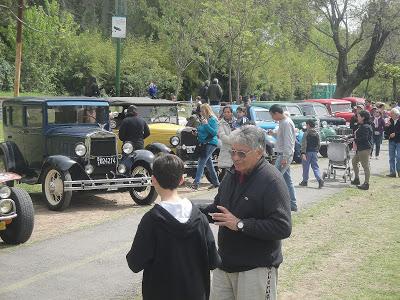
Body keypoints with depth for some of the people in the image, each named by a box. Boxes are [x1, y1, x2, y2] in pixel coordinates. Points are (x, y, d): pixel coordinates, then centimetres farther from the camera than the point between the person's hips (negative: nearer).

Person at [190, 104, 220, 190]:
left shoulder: (212, 120, -10)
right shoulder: (203, 119, 15)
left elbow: (214, 132, -19)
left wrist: (206, 124, -24)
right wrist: (197, 133, 8)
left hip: (210, 144, -9)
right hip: (204, 144, 9)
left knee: (201, 163, -16)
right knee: (209, 164, 13)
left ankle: (196, 182, -19)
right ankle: (216, 183, 22)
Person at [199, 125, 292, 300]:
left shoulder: (272, 181, -17)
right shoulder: (232, 174, 8)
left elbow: (283, 228, -24)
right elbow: (217, 209, 21)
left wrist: (240, 224, -24)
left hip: (256, 268, -7)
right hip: (225, 263, 7)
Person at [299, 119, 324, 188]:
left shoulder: (306, 134, -11)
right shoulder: (317, 134, 7)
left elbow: (304, 144, -16)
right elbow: (319, 144, 12)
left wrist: (303, 153, -19)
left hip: (308, 152, -5)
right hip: (314, 152, 5)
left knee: (306, 167, 8)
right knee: (315, 167, 5)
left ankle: (305, 181, 18)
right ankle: (320, 179, -15)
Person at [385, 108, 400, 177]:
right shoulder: (390, 120, 7)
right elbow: (387, 130, 8)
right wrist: (388, 126, -9)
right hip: (391, 141, 5)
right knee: (391, 157, 6)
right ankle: (392, 172, 10)